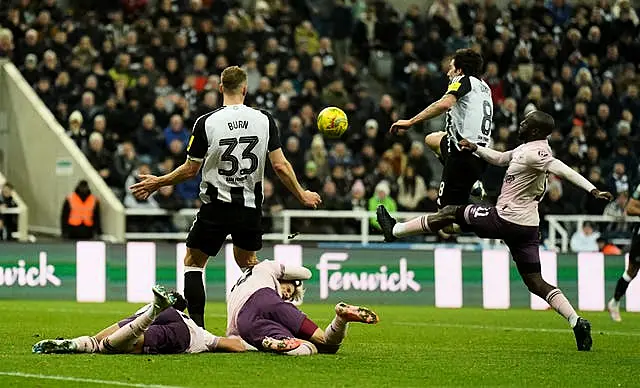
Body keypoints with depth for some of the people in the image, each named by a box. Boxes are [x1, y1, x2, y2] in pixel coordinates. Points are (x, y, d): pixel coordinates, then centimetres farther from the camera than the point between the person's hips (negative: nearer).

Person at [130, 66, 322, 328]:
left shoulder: (206, 123, -11)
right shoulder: (264, 119, -4)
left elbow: (190, 170, -4)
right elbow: (280, 165, -2)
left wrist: (157, 183, 13)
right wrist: (302, 196, 12)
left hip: (216, 206, -3)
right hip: (251, 205, 3)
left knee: (193, 262, 11)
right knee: (247, 260, 24)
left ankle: (196, 325, -1)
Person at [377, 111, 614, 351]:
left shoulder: (534, 153, -16)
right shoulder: (525, 149, 14)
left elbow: (563, 170, -28)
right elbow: (500, 159, 30)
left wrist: (593, 190, -39)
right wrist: (475, 148, 19)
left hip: (505, 220, -9)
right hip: (528, 226, 9)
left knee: (450, 213, 9)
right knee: (535, 282, 5)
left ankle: (395, 230, 22)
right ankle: (577, 322, -11)